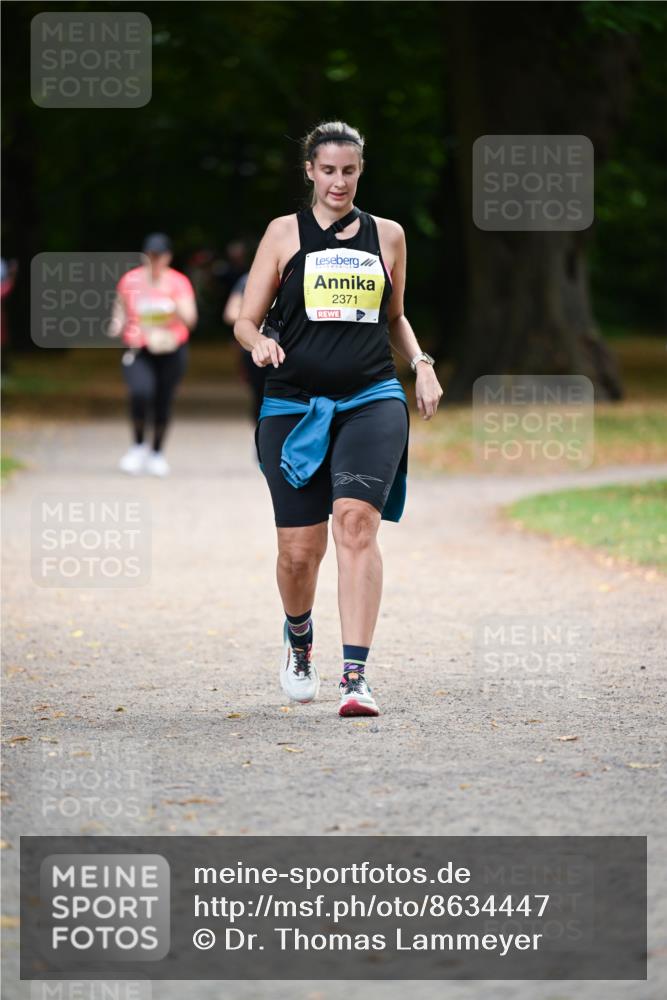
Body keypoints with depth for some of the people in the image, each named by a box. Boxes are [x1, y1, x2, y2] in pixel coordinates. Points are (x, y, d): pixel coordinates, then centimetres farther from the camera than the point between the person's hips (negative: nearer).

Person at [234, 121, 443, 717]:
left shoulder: (387, 236, 12)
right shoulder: (285, 233, 6)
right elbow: (246, 321, 6)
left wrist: (422, 364, 9)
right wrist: (260, 342, -17)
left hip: (372, 400, 0)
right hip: (294, 405, 0)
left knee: (357, 522, -22)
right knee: (300, 549, -1)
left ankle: (356, 673, -25)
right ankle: (299, 639, 34)